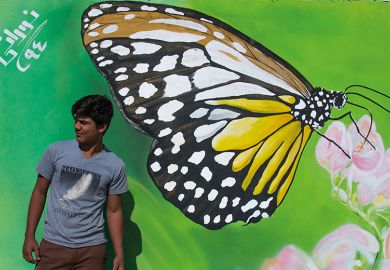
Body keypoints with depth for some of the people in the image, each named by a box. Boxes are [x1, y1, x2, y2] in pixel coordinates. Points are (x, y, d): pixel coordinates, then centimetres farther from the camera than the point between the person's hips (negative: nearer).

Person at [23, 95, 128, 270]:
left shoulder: (115, 166, -4)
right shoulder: (56, 151, -4)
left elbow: (114, 211, 3)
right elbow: (40, 192, 4)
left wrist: (119, 254, 0)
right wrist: (29, 236, 1)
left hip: (92, 249, 0)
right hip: (53, 244, 0)